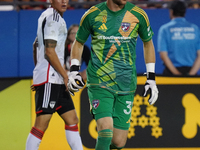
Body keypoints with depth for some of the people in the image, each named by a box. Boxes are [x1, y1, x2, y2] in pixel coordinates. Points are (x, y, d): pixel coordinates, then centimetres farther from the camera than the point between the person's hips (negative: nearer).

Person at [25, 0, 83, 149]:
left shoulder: (46, 16, 18)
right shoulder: (53, 18, -11)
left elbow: (36, 45, 26)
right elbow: (49, 51, -18)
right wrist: (66, 76, -13)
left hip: (56, 81, 10)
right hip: (49, 79, -10)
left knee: (72, 119, 9)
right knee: (41, 124, -11)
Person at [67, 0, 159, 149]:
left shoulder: (138, 15, 1)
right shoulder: (93, 15, -1)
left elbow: (148, 43, 16)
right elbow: (78, 43, 15)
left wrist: (151, 79, 12)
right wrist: (74, 71, 3)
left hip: (126, 86, 2)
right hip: (99, 82, -2)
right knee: (106, 131, -22)